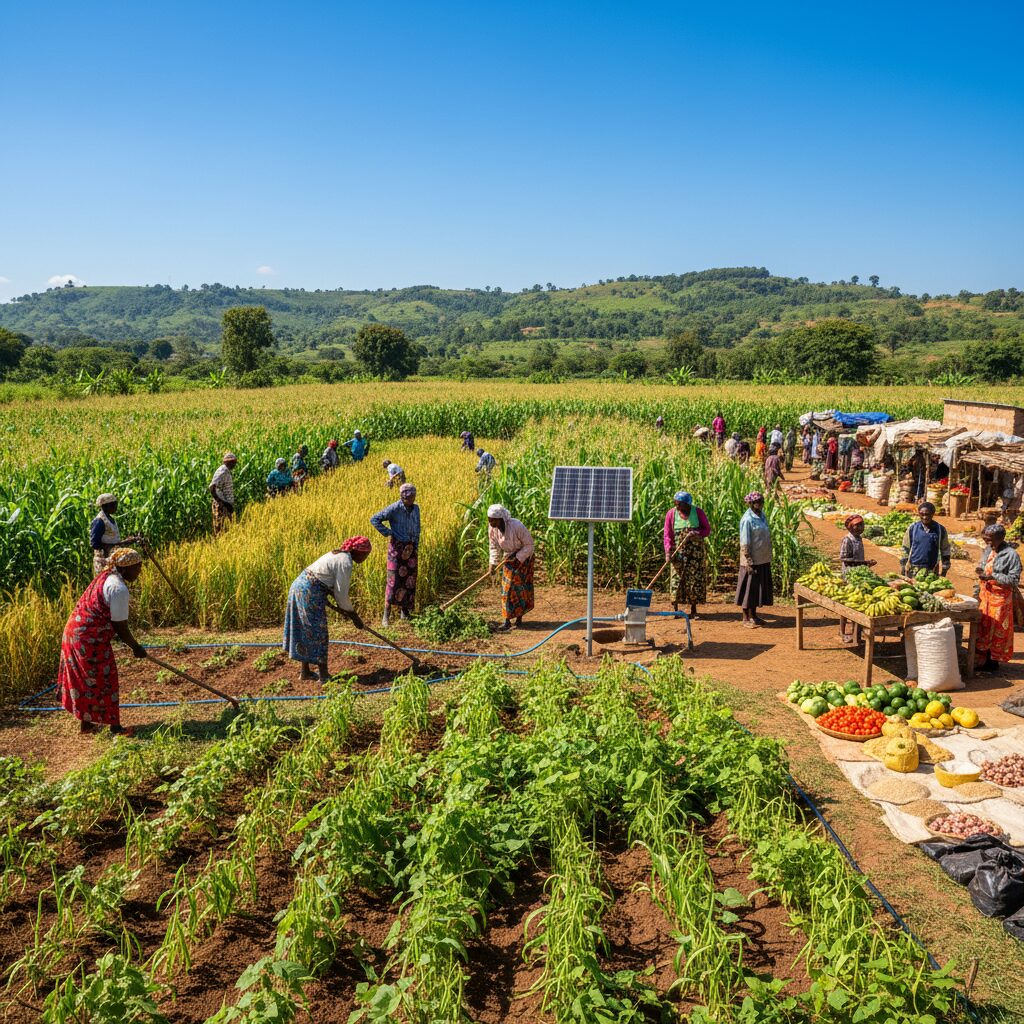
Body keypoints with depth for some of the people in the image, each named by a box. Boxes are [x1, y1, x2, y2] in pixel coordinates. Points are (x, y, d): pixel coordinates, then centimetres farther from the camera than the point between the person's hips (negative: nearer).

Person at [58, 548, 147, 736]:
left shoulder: (106, 577, 9)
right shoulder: (119, 589, -21)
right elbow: (120, 626, -17)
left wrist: (124, 639, 24)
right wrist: (136, 647, -3)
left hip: (74, 631, 9)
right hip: (91, 639, -9)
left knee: (84, 680, 20)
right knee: (104, 680, 3)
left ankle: (85, 721, 33)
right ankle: (115, 726, 14)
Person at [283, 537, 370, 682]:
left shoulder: (339, 555, 15)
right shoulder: (346, 563, -15)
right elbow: (342, 594, -13)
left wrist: (342, 607, 22)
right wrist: (355, 616, -2)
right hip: (310, 593, -10)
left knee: (306, 632, 17)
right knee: (317, 633, -1)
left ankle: (305, 671, 26)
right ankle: (324, 675, 6)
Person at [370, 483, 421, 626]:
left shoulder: (416, 508, 6)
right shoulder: (394, 509, -13)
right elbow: (374, 519, -12)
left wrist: (416, 546, 13)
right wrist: (387, 533, -13)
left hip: (412, 548, 6)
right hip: (397, 546, -6)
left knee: (409, 580, 9)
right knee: (394, 580, -6)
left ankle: (405, 611, 22)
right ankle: (386, 616, -1)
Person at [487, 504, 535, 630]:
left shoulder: (516, 526, -32)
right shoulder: (492, 528, -15)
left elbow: (529, 544, -20)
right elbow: (494, 547, -1)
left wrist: (518, 558, -24)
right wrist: (493, 563, -9)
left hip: (524, 557, -5)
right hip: (508, 557, 5)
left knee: (520, 588, -2)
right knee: (507, 588, 2)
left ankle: (519, 619, 10)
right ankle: (507, 621, 5)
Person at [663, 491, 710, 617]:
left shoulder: (698, 512, -3)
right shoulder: (671, 514, -3)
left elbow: (707, 530, 2)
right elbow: (668, 535, -3)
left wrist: (696, 533, -19)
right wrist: (668, 552, -15)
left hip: (696, 551, 0)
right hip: (679, 553, 0)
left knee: (695, 578, 2)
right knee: (677, 578, -2)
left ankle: (693, 609, 12)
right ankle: (675, 608, 8)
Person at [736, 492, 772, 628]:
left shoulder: (761, 515, 8)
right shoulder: (747, 519, -16)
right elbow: (745, 543, -17)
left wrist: (768, 557, 15)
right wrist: (749, 563, -19)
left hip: (763, 560, 8)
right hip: (752, 561, -8)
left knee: (760, 588, 14)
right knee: (749, 588, 1)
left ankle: (753, 616, 25)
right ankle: (746, 618, 11)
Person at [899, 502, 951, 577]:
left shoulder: (940, 530, 1)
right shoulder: (912, 528, 0)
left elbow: (945, 550, 9)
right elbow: (905, 549, 5)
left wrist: (944, 570, 8)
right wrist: (903, 568, 3)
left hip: (932, 570, 0)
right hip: (913, 570, 0)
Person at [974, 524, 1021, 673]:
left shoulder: (1011, 555, -14)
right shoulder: (987, 551, 8)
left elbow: (1014, 580, -15)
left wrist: (993, 576, -24)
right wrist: (980, 570, -1)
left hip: (1000, 598, -7)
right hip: (985, 596, 7)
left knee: (997, 630, 2)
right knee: (984, 627, 11)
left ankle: (994, 663, 12)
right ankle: (987, 660, 22)